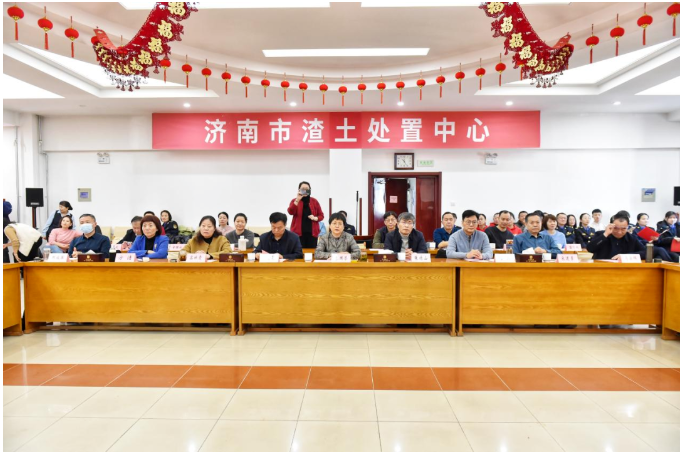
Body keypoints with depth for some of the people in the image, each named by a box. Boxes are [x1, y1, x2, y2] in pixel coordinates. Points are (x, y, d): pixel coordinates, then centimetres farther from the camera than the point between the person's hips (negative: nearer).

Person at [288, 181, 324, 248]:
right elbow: (291, 212, -14)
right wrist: (297, 200, -23)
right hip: (298, 232, -2)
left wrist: (315, 218, -9)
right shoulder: (294, 201, 4)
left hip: (312, 232, 2)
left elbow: (321, 215, 13)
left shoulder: (314, 201, 9)